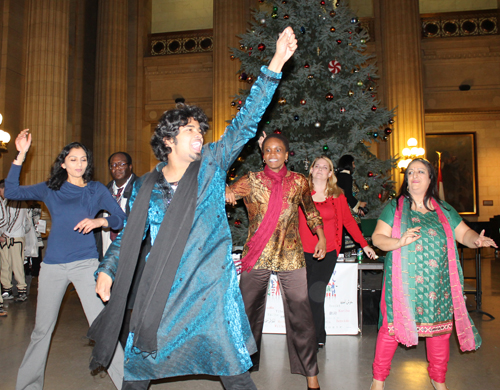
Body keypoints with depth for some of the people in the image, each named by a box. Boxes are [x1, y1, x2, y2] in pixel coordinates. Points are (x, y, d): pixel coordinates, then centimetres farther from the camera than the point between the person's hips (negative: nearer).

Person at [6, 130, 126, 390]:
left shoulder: (96, 190, 5)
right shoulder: (50, 189, 10)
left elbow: (120, 217, 0)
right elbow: (11, 192, 4)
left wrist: (98, 221, -19)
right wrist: (21, 155, 1)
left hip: (85, 263, -2)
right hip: (53, 265, 2)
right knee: (42, 329, 13)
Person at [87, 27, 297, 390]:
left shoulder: (211, 165, -1)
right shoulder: (145, 186, 5)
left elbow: (246, 123, -8)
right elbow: (129, 235, 15)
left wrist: (275, 65, -13)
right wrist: (107, 268, 6)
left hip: (212, 288, -2)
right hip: (159, 292, 2)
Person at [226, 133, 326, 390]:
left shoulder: (298, 182, 5)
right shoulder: (251, 180, 1)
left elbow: (310, 210, 18)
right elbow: (227, 192, -11)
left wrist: (321, 237, 11)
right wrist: (226, 193, -34)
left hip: (291, 256, 0)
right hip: (256, 255, 0)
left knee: (300, 315, 1)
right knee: (248, 313, 9)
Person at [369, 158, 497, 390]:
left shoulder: (443, 210, 12)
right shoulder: (395, 207, 3)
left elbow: (464, 233, 9)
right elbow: (377, 238, -4)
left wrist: (477, 240, -13)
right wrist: (399, 242, -22)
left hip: (437, 283, 3)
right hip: (403, 282, -3)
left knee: (439, 328, 10)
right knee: (392, 326, -1)